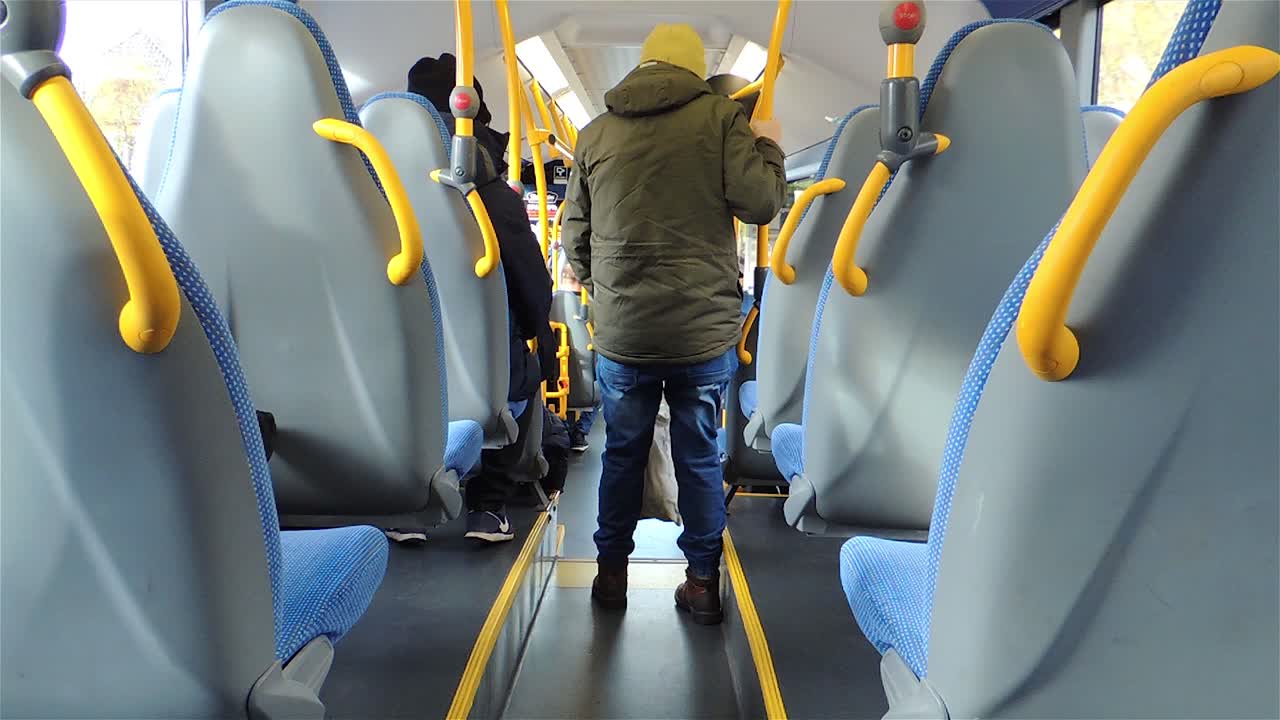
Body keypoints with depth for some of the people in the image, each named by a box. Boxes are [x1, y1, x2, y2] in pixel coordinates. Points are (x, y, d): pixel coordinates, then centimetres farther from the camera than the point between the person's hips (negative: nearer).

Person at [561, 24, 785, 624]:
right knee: (700, 457, 11)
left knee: (622, 452, 17)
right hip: (705, 331, -2)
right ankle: (703, 583, 21)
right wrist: (767, 147, 10)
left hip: (621, 333, 2)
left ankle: (611, 574, 27)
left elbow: (574, 235, 11)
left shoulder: (596, 133, 7)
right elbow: (759, 203, -9)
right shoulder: (721, 116, -3)